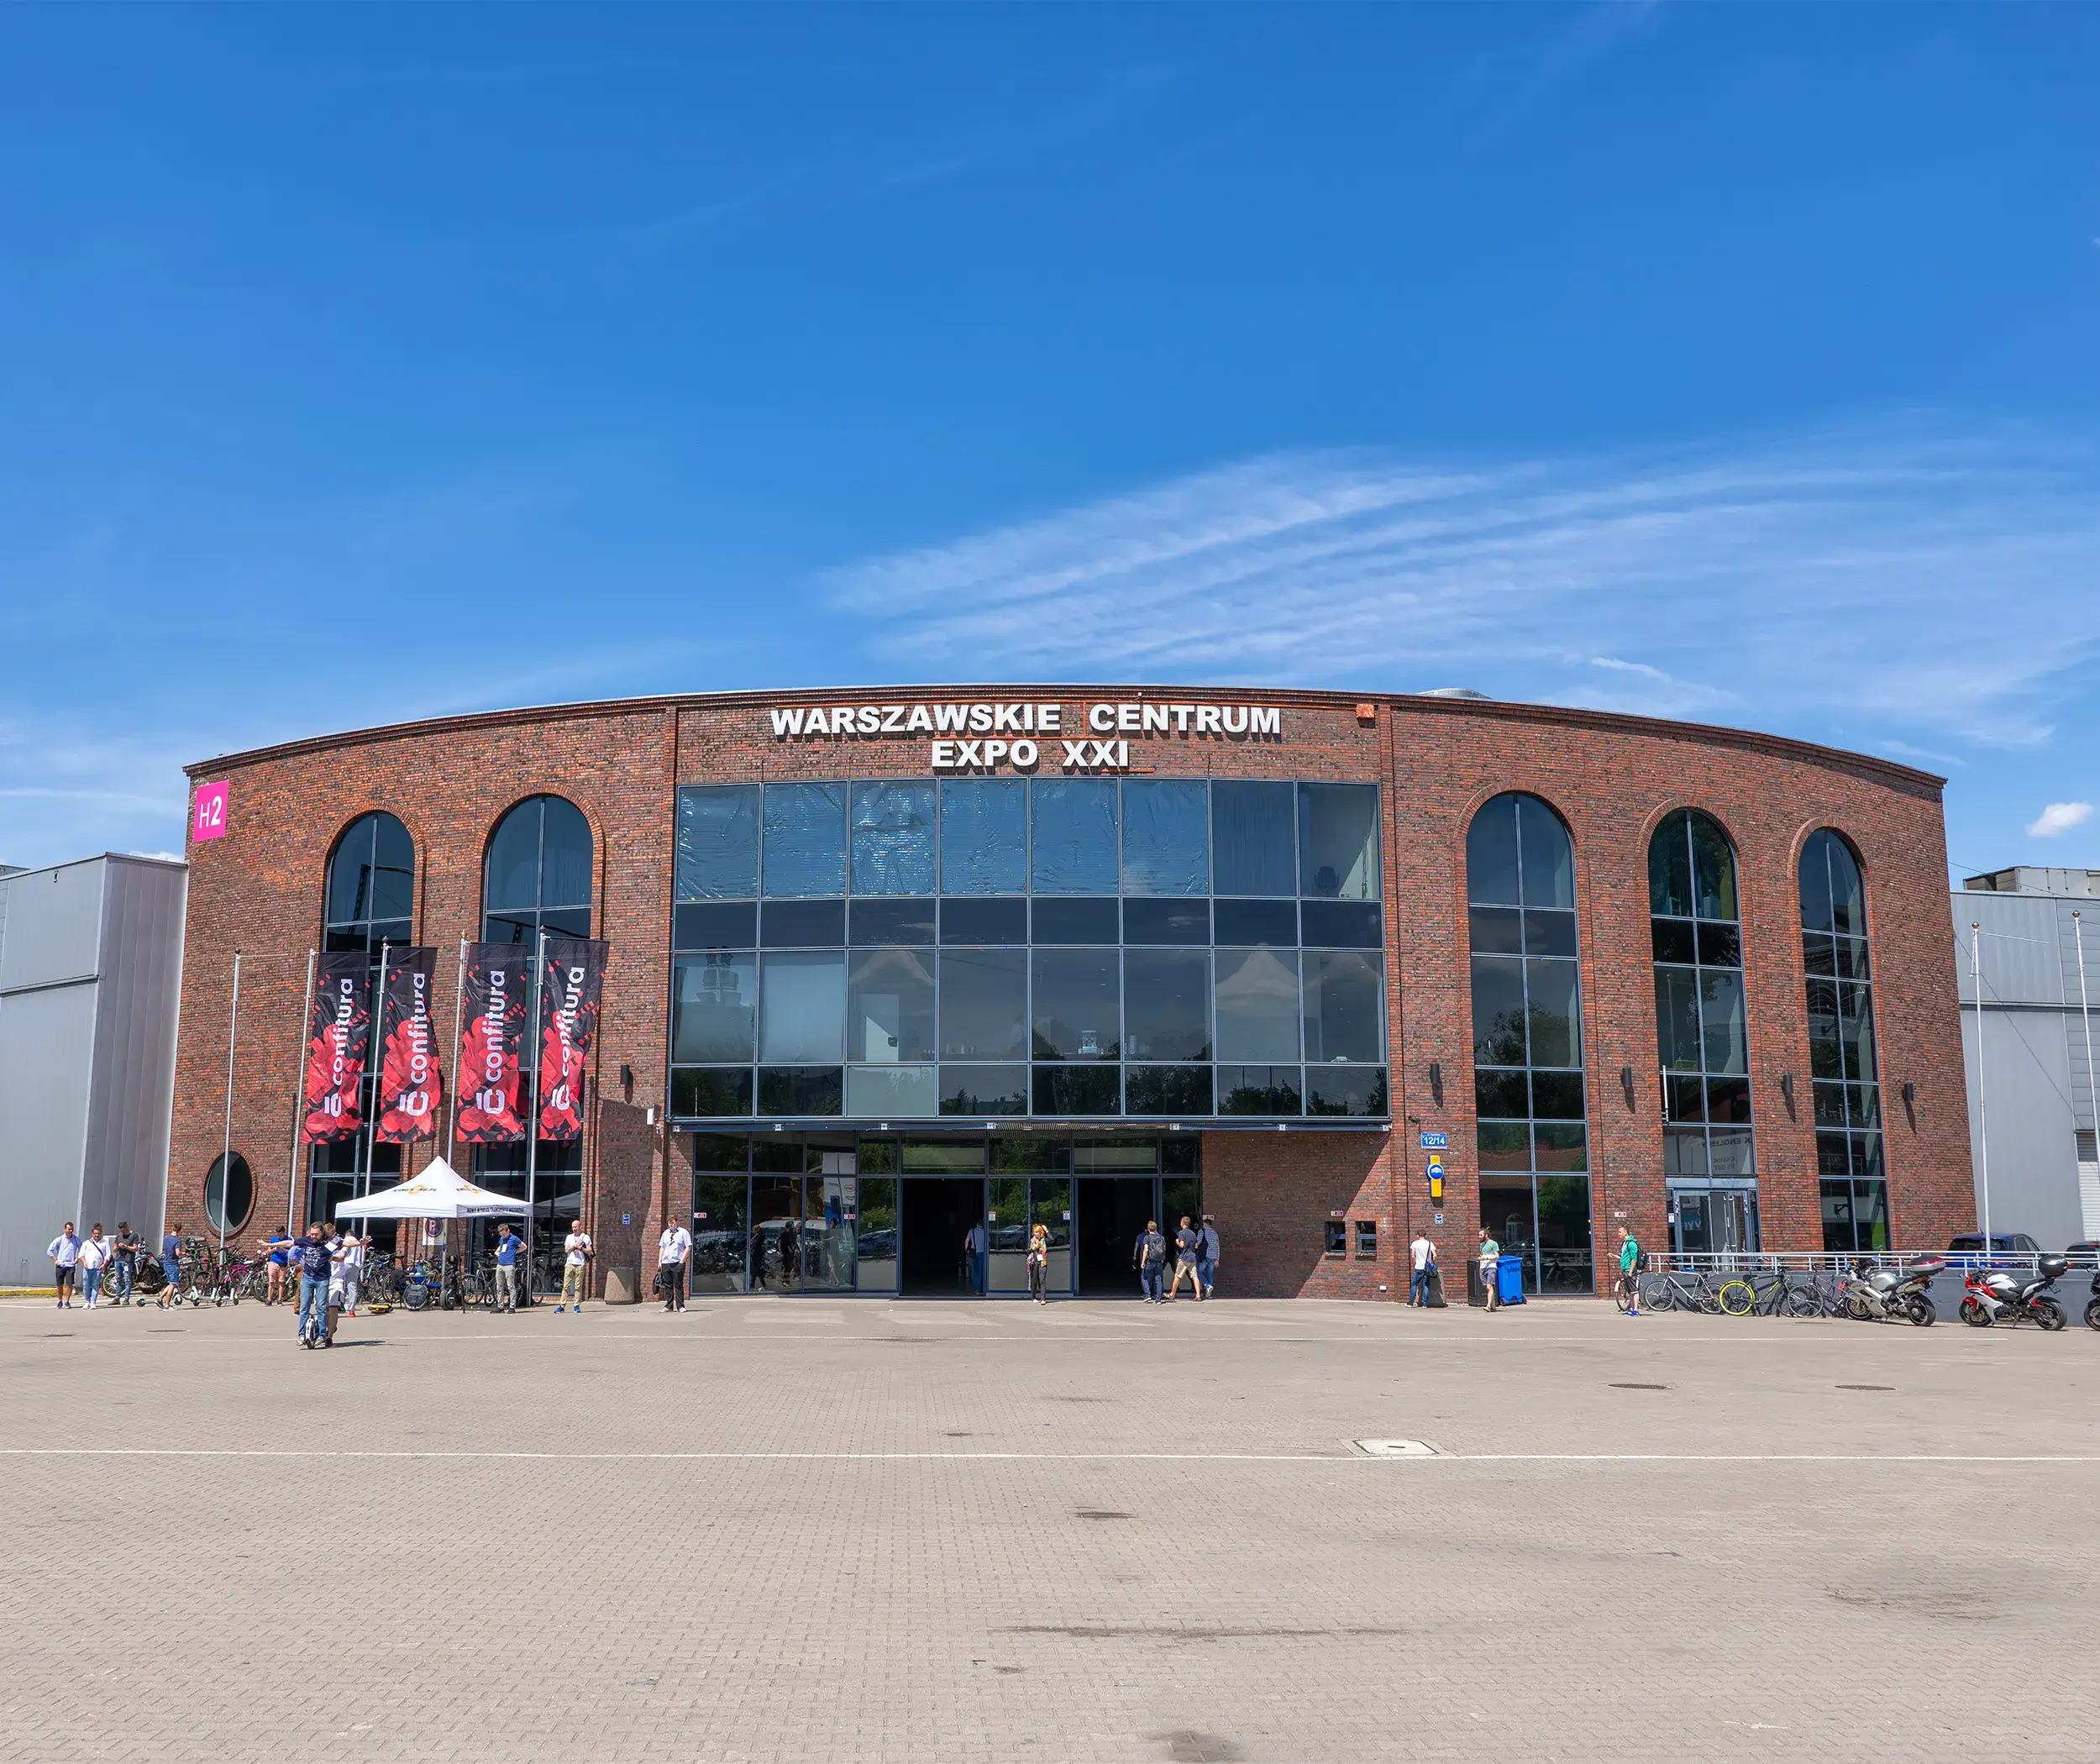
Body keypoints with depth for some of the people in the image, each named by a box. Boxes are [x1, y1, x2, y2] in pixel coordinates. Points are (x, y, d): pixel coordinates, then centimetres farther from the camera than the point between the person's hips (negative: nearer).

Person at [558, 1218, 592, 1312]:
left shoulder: (585, 1237, 8)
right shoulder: (569, 1237, 16)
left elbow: (590, 1251, 4)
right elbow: (566, 1250, 5)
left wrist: (581, 1248, -9)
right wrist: (575, 1246, -8)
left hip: (580, 1264, -2)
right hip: (569, 1263, 2)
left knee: (578, 1286, -2)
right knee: (566, 1285, -2)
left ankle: (577, 1306, 1)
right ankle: (562, 1306, -2)